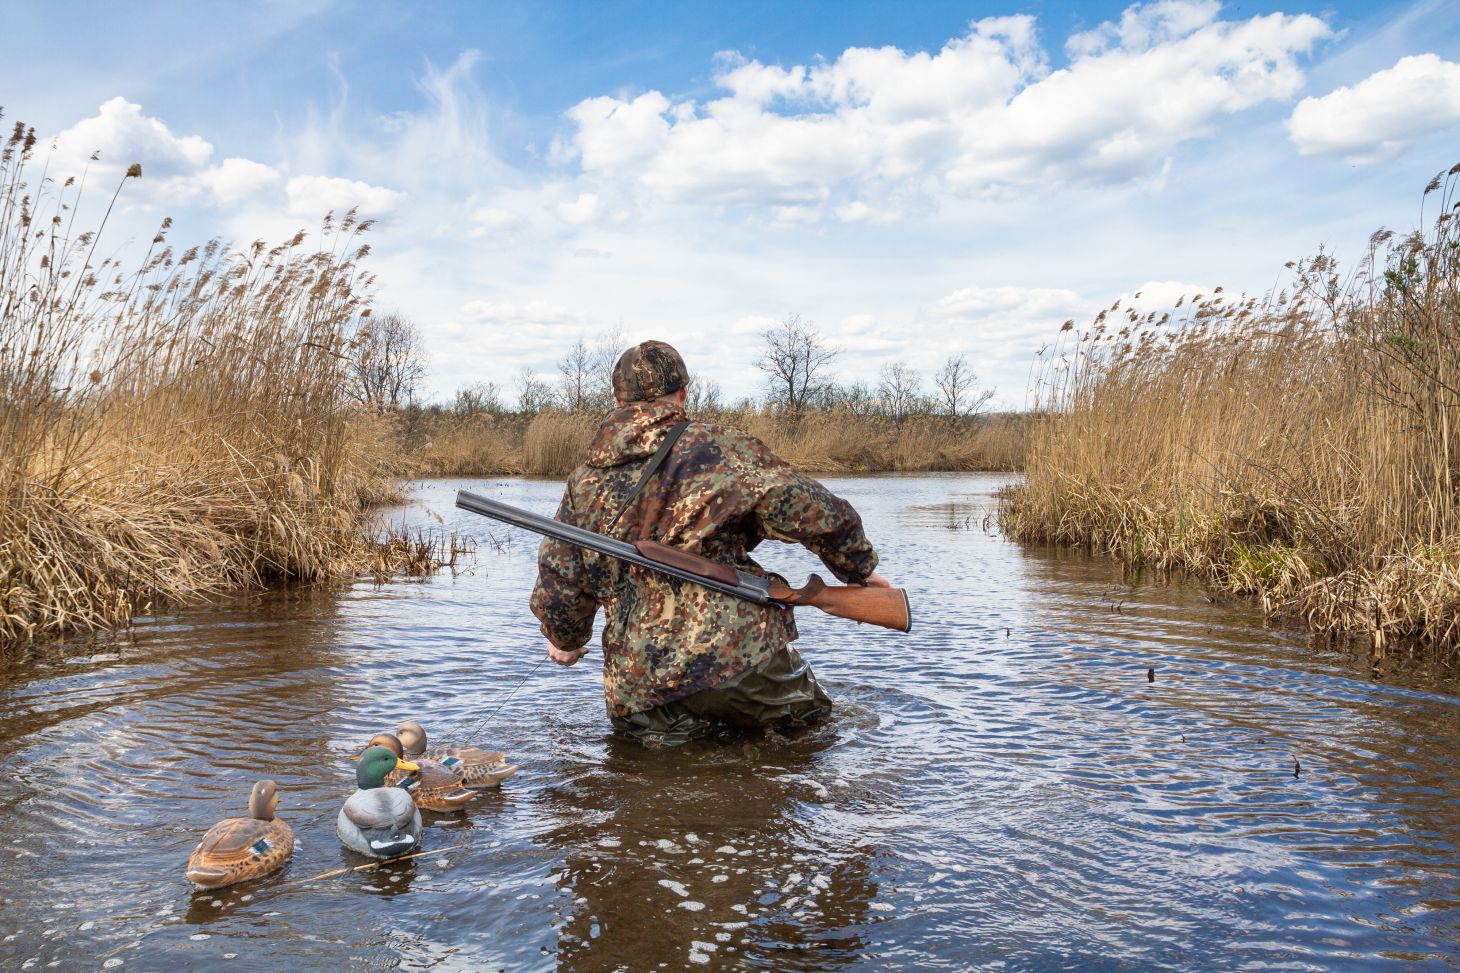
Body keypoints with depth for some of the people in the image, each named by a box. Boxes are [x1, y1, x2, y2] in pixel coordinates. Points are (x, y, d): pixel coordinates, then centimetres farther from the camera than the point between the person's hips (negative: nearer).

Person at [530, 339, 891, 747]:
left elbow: (557, 587, 14)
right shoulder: (720, 449, -4)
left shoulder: (584, 481, 8)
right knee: (811, 718, 19)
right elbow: (821, 514, -7)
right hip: (737, 654, -3)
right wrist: (861, 569, 11)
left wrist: (567, 641, 35)